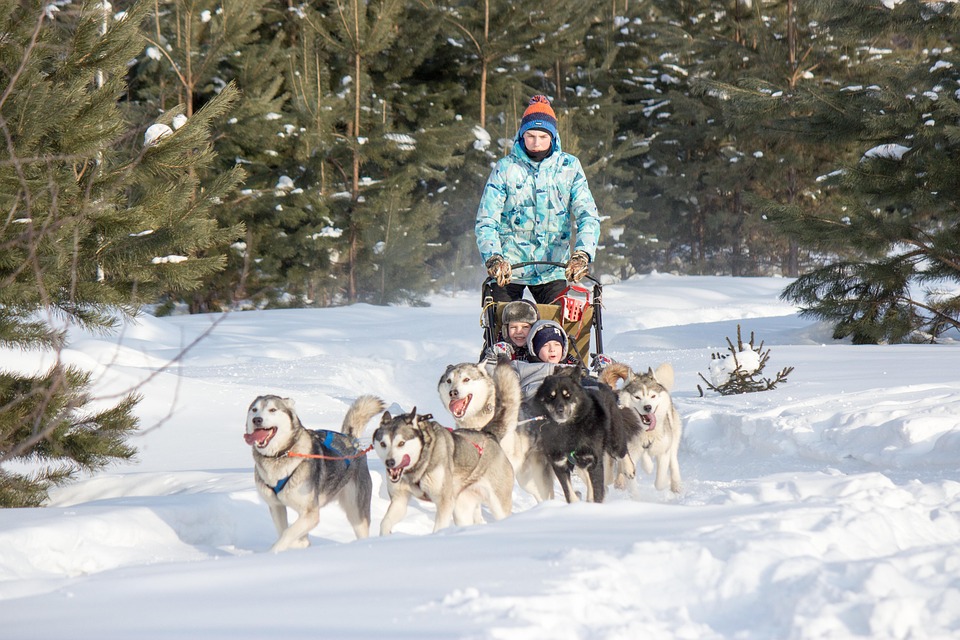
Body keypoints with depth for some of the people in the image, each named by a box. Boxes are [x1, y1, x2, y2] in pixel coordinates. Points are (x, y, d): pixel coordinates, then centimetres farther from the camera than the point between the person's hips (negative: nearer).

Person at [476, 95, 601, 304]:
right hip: (507, 268, -1)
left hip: (552, 269, 1)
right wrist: (493, 259, -22)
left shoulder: (569, 166, 2)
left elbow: (588, 216, -3)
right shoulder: (505, 168, -1)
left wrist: (582, 254, -21)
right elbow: (486, 222, -4)